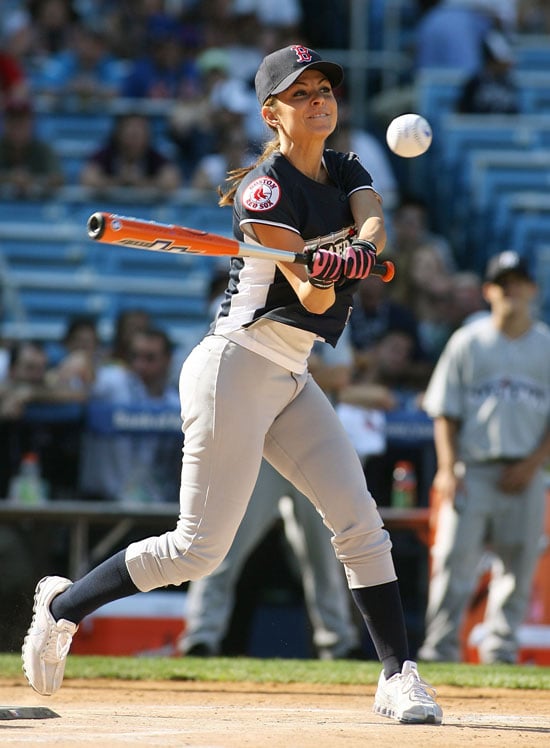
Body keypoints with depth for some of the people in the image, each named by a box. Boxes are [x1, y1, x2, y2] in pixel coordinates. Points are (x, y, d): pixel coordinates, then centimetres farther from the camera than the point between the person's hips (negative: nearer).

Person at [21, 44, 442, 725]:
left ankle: (398, 674, 0)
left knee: (359, 521, -3)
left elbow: (374, 227, -11)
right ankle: (64, 605, 12)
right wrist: (323, 273, -41)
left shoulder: (346, 174, 11)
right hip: (236, 368, -8)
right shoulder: (264, 188, -13)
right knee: (200, 548, -5)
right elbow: (313, 297, -19)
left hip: (290, 381, 8)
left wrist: (357, 252, -33)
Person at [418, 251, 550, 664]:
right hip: (471, 471, -1)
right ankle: (439, 652, -7)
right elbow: (446, 412, 5)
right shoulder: (468, 343, 8)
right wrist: (447, 469, -6)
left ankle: (501, 649, 7)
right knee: (454, 560, -8)